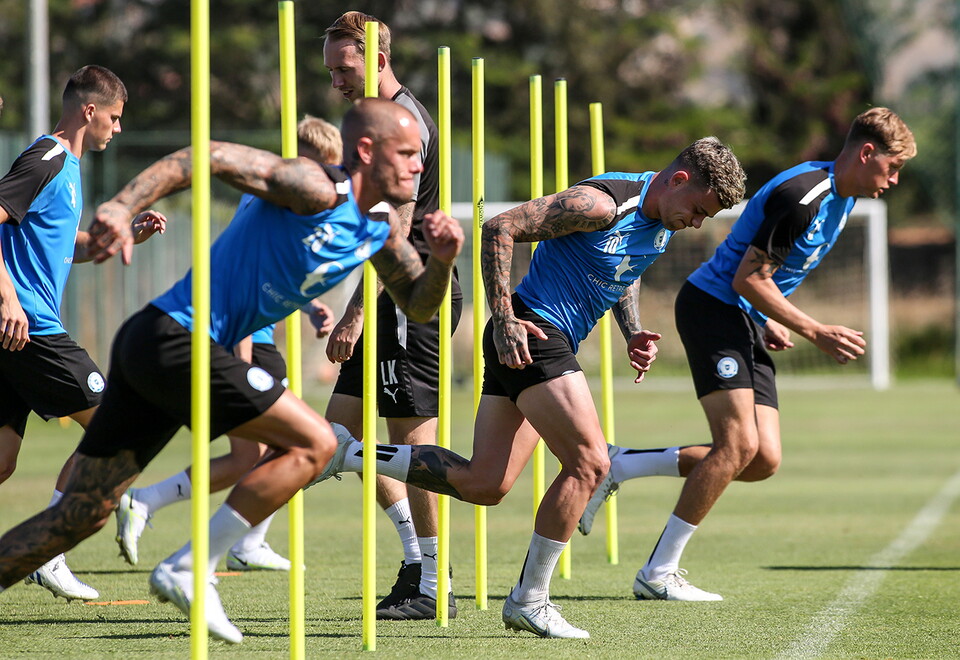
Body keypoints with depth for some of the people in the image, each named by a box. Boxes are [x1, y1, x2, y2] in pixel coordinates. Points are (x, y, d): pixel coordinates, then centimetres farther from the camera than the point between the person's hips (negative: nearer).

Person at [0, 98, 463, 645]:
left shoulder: (381, 227, 14)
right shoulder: (315, 189, -13)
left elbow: (418, 305, 24)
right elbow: (208, 158, -20)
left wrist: (442, 260, 2)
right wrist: (122, 207, -30)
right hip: (173, 337, -9)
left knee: (82, 516, 8)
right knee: (314, 443, -10)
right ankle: (190, 571, -9)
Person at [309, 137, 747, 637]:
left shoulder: (664, 223, 9)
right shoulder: (601, 204, -19)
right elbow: (499, 229, -19)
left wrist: (634, 335, 12)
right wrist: (503, 320, -21)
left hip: (552, 347, 10)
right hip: (531, 333, -10)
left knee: (484, 485, 6)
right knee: (589, 463, -13)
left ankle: (351, 454, 13)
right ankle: (530, 600, -4)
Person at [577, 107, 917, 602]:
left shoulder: (839, 197, 11)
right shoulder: (802, 196, -21)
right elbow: (747, 279, -20)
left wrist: (768, 321, 13)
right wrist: (816, 333, -18)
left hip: (746, 322, 10)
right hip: (713, 308, -9)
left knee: (764, 460, -2)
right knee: (739, 445, -18)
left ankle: (618, 466, 9)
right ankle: (658, 574, -9)